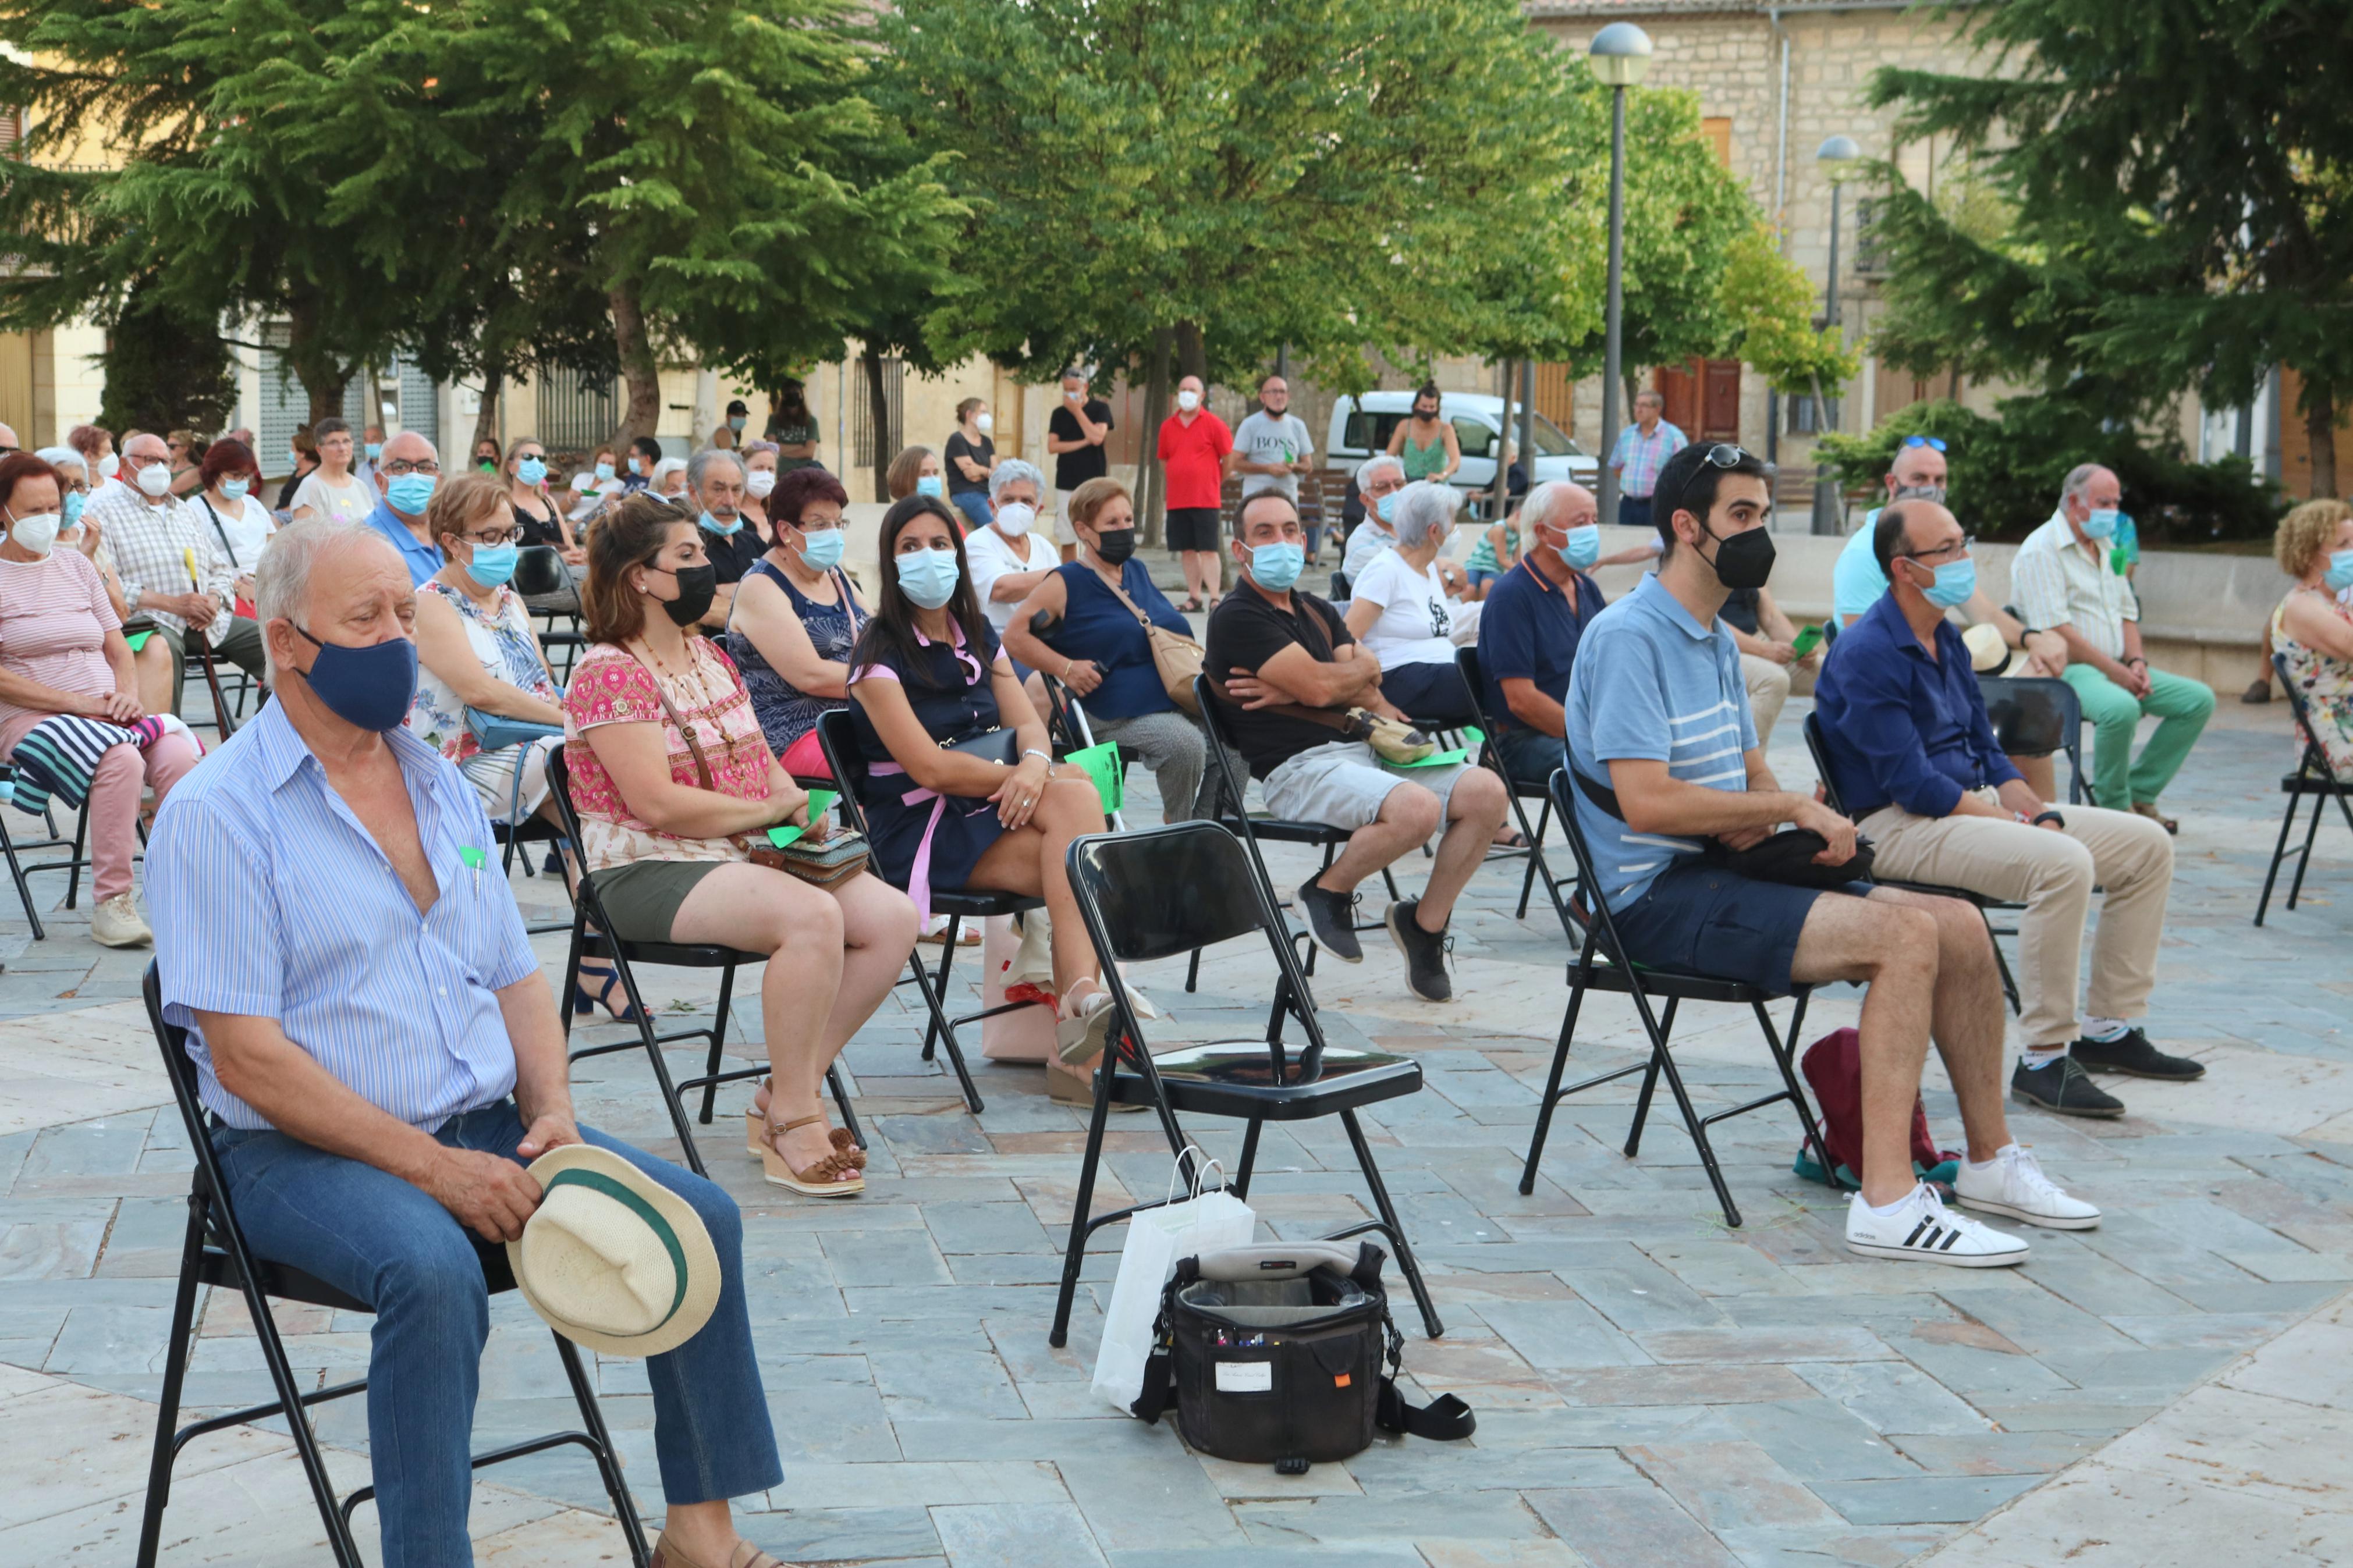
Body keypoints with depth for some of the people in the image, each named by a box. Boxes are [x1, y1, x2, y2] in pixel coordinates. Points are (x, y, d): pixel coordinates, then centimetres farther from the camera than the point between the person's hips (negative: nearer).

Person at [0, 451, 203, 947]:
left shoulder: (76, 565, 19)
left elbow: (117, 647, 19)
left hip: (105, 712, 5)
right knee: (121, 759, -35)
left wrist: (128, 695, -3)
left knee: (178, 753, -26)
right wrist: (76, 702, -15)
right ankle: (111, 903, -30)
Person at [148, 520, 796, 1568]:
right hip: (301, 1151, -6)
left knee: (699, 1217, -9)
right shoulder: (215, 814, -9)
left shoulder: (440, 786, 14)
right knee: (434, 1271, -36)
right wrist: (429, 1167, -20)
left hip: (481, 1127, 7)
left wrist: (550, 1111, -3)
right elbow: (247, 1056, -16)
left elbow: (517, 978, 17)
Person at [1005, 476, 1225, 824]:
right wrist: (1066, 668, -15)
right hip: (1118, 714, -7)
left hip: (1178, 700, 7)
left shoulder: (1138, 571, 21)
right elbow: (1015, 636, -6)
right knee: (1186, 742, -31)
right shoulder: (1066, 584, 0)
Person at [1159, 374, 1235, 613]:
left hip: (1205, 499, -4)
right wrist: (1173, 484, 15)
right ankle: (1195, 597, 12)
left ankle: (1214, 598, -7)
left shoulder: (1213, 424, -2)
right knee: (1188, 551, 6)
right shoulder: (1168, 426, 10)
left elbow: (1229, 458, 2)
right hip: (1177, 501, 4)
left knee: (1208, 550, -7)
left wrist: (1216, 482, 7)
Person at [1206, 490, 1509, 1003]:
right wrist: (1364, 665, 8)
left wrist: (1293, 693, -9)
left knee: (1487, 793, -9)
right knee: (1417, 808, -33)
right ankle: (1329, 893, -5)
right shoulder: (1237, 618, -4)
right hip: (1300, 767, -8)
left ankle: (1425, 923, 5)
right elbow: (1320, 686, -14)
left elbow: (1370, 693, 8)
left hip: (1363, 750, 8)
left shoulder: (1319, 612, 22)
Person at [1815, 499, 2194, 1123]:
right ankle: (2043, 1061, -24)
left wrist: (2039, 813, -2)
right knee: (2063, 864, -33)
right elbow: (1912, 785, -21)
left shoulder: (1947, 639, 13)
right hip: (1899, 825, -10)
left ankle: (2110, 1028, 11)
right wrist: (2023, 830, -18)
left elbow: (1985, 751, 17)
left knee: (2147, 845, 4)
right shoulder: (1866, 655, -17)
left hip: (1977, 803, 10)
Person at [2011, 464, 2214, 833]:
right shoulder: (2041, 550, -11)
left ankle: (2138, 793, 1)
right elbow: (2055, 632, -19)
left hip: (2117, 669, 9)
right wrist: (2116, 672, -18)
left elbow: (2127, 615, 23)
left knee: (2198, 699, -3)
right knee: (2121, 707, -38)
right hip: (2066, 671, -9)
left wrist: (2136, 662, 2)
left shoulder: (2105, 549, 19)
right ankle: (2113, 807, -16)